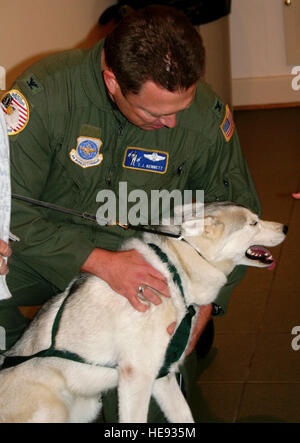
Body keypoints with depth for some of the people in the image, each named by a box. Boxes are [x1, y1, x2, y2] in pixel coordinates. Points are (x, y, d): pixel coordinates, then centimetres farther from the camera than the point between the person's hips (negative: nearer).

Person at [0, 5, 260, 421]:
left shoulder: (206, 116, -18)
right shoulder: (45, 94, -27)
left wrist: (204, 303, -14)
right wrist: (101, 262, -33)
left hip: (143, 260, 2)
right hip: (48, 256, -1)